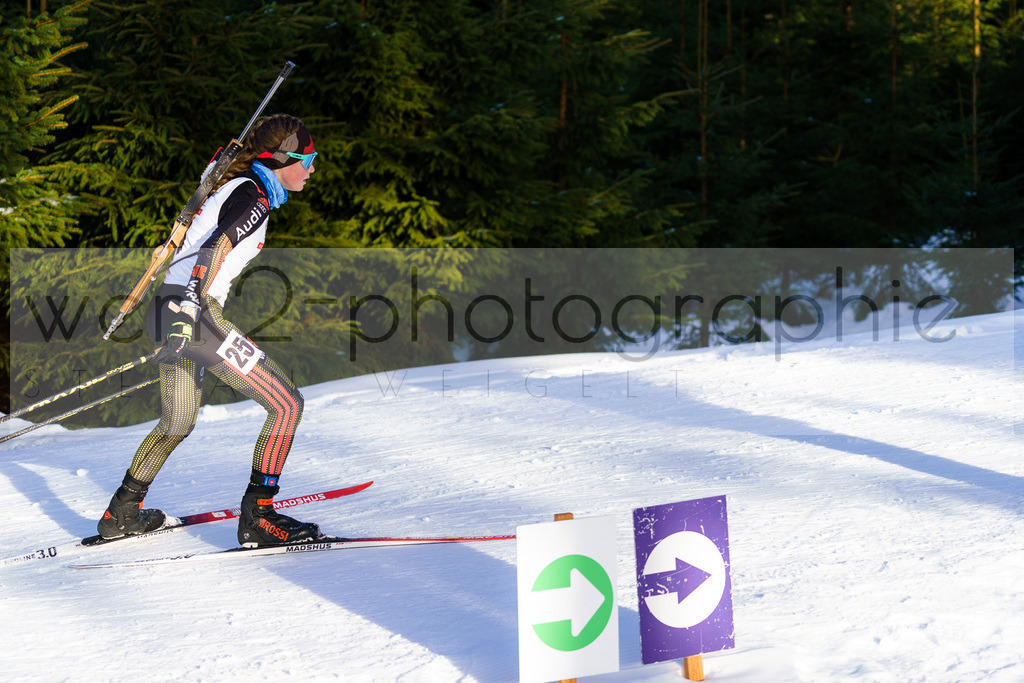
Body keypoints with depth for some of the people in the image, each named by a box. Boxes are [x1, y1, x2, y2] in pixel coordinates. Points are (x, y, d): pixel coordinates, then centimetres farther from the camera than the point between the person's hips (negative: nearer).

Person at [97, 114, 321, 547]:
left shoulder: (235, 185, 20)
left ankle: (122, 513, 33)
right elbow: (214, 249, -23)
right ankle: (258, 517, -8)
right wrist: (189, 311, -33)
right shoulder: (255, 196, -9)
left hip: (172, 312, 10)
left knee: (178, 422, 26)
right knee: (287, 404, -8)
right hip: (194, 312, -10)